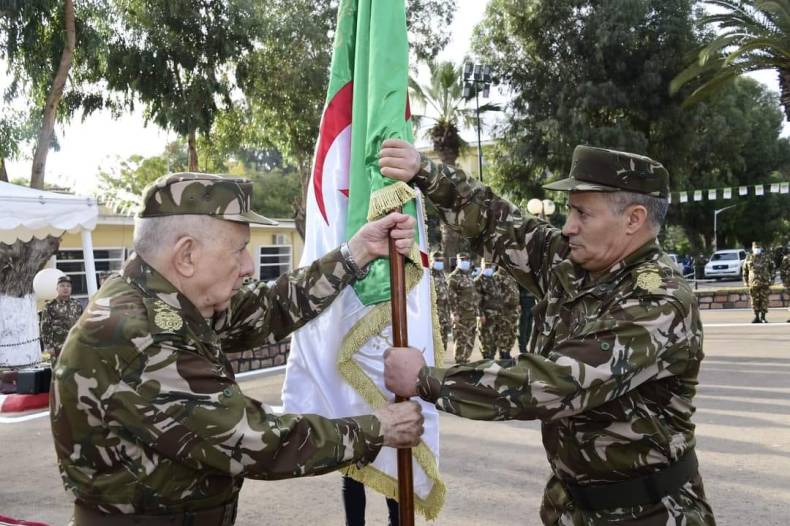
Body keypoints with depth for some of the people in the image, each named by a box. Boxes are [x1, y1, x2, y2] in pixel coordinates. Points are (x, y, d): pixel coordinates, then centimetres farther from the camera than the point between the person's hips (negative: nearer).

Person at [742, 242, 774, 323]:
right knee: (755, 301, 1)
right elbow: (745, 270, 12)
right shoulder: (749, 258, 7)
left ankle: (763, 317, 6)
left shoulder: (766, 257, 6)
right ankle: (757, 317, 11)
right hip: (753, 283, 1)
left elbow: (771, 268, 10)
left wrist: (772, 279, 4)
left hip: (765, 282, -1)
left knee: (764, 300, -2)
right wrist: (745, 281, 8)